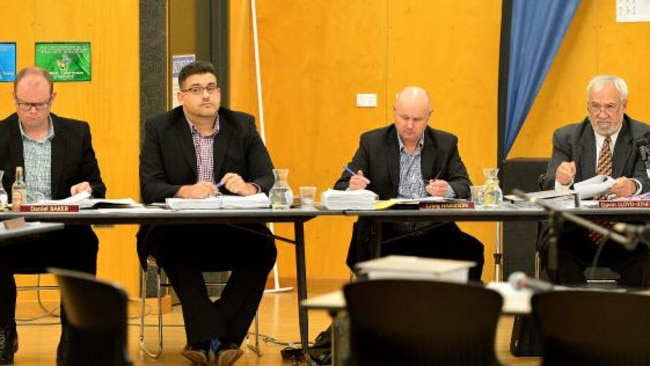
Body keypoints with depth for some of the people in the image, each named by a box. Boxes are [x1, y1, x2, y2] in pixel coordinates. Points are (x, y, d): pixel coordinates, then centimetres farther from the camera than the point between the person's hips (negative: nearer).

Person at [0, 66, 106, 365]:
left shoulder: (77, 133, 13)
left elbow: (97, 187, 15)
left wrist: (87, 189, -10)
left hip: (61, 232, 1)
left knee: (85, 242, -35)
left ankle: (72, 339, -20)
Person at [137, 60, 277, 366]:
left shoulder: (243, 126, 10)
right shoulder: (159, 128, 6)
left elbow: (269, 179, 4)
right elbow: (149, 186, -4)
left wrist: (249, 188, -21)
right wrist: (184, 191, -25)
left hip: (233, 228, 2)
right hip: (177, 229, -2)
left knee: (263, 248, -29)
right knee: (172, 248, -36)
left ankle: (205, 340, -25)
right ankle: (217, 339, -33)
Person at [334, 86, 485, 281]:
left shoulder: (446, 143, 13)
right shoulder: (372, 142, 10)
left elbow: (465, 186, 7)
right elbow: (341, 187, 8)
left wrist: (448, 190, -18)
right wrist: (352, 187, -17)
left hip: (433, 232, 2)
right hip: (384, 233, -2)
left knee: (471, 250, -26)